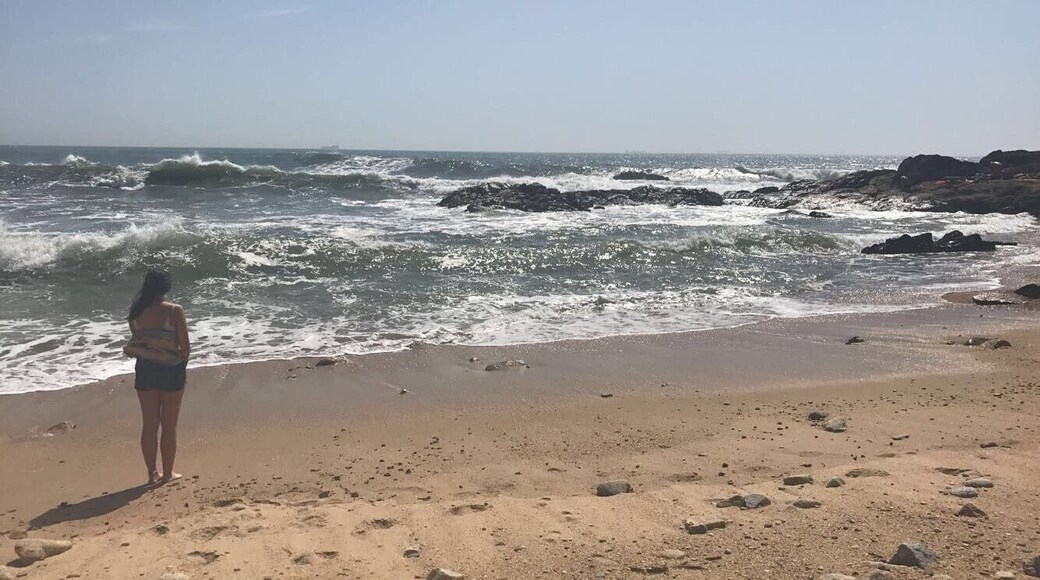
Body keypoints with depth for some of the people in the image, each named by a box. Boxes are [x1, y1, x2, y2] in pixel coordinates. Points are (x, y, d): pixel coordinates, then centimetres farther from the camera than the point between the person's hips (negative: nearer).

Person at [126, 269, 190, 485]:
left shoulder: (136, 313, -3)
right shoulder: (174, 311, -13)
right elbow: (185, 346, -11)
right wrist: (182, 366, 6)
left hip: (145, 369, 3)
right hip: (171, 370, -3)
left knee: (149, 425, 13)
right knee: (169, 426, 10)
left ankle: (152, 474, 20)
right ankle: (167, 473, 18)